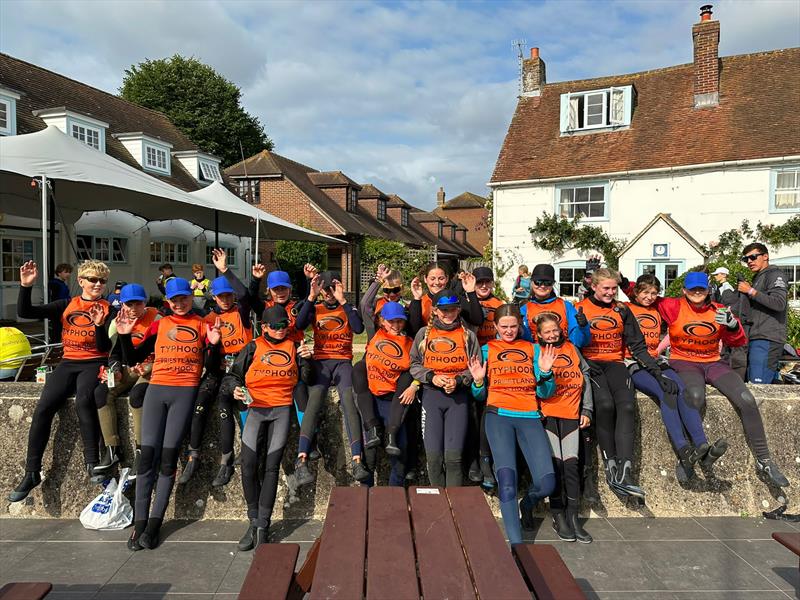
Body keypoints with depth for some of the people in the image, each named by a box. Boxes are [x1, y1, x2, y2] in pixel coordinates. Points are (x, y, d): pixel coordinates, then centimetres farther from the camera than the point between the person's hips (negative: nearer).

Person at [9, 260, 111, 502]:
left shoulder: (107, 309, 4)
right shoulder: (66, 305, 12)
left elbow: (104, 348, -4)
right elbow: (25, 312, 5)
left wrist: (99, 325, -22)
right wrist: (26, 286, -8)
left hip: (94, 364, -3)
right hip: (68, 364, 3)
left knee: (83, 401, -33)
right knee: (43, 408, -18)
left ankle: (92, 463, -24)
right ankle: (31, 473, -7)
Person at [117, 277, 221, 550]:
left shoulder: (203, 326, 8)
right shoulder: (158, 325, 14)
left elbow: (212, 368, 3)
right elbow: (132, 359, 14)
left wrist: (214, 344, -13)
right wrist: (124, 336, 0)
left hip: (185, 392, -2)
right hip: (156, 390, 2)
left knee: (168, 457, -3)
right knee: (147, 456, -3)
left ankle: (154, 524, 4)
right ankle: (139, 524, 4)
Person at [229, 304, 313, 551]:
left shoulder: (294, 346, 14)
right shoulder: (253, 347, 13)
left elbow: (306, 378, 11)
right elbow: (235, 373, 16)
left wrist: (306, 359, -6)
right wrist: (236, 389, -3)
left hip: (282, 408, 0)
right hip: (255, 407, 0)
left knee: (272, 466, -6)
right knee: (248, 464, -12)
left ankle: (262, 526, 1)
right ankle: (254, 521, 4)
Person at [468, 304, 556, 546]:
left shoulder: (533, 349, 15)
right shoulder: (487, 350, 13)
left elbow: (545, 393, 12)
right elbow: (479, 395, 13)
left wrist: (545, 372, -6)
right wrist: (478, 381, -8)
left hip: (529, 417, 1)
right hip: (499, 416, -1)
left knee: (546, 483, -11)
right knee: (506, 477, -19)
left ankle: (527, 503, 25)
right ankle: (516, 542, -7)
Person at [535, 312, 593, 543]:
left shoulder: (571, 348, 15)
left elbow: (585, 376, 15)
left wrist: (586, 409, 10)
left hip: (571, 415, 3)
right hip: (547, 414, -3)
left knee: (571, 464, -3)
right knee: (556, 463, -5)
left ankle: (573, 517, 7)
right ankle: (558, 516, 8)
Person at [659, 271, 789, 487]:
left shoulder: (718, 311, 6)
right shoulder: (674, 307, -3)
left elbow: (738, 342, 6)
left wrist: (732, 325, -16)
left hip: (713, 363, 4)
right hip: (683, 362, -4)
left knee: (747, 400, -17)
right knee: (695, 396, -36)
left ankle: (764, 461, -1)